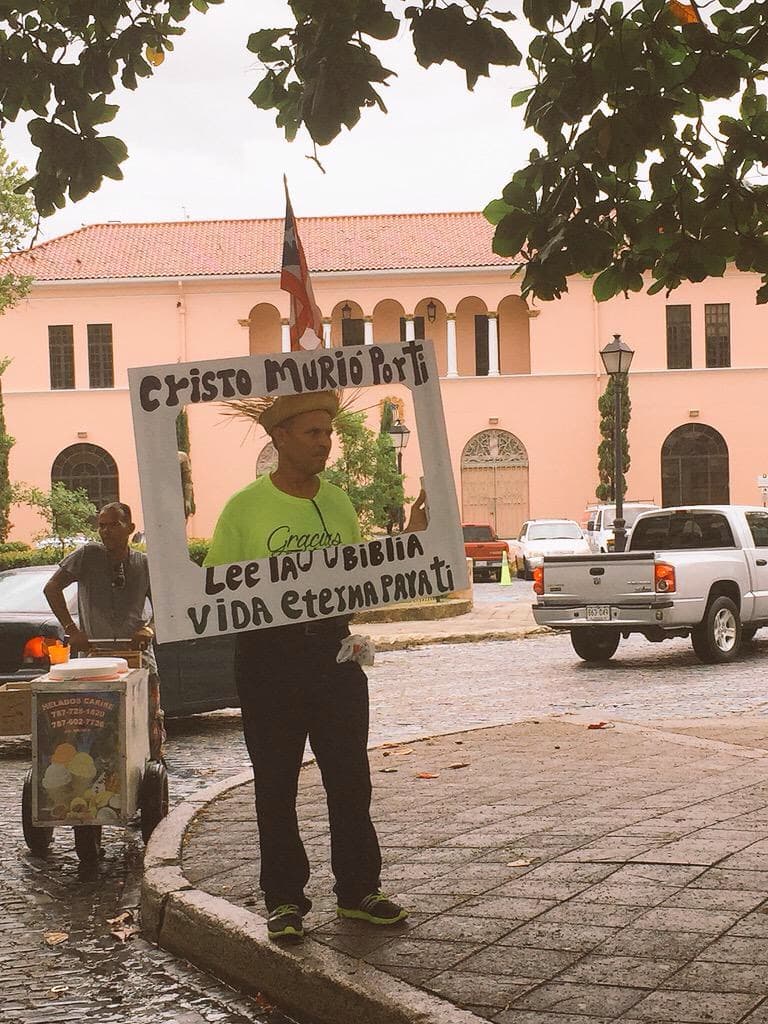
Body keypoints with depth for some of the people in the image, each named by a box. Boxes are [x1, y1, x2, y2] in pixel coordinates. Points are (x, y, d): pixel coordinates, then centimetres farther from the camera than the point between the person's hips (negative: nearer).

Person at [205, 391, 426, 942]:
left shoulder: (338, 502, 11)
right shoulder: (246, 507, -4)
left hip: (334, 648, 4)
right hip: (270, 653, -4)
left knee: (350, 777, 8)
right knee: (276, 783, 3)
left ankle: (358, 889, 19)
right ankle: (285, 900, 13)